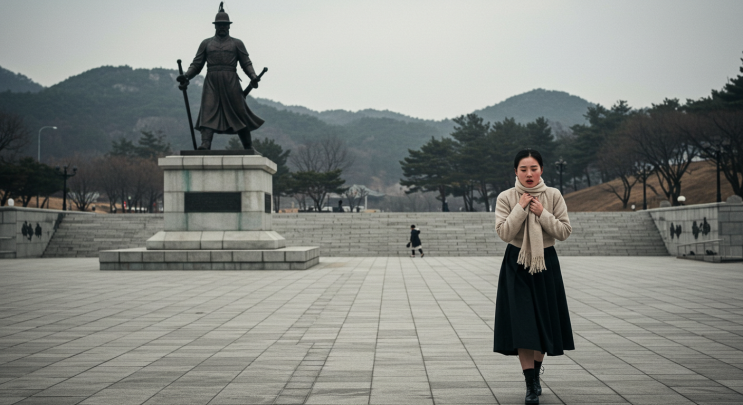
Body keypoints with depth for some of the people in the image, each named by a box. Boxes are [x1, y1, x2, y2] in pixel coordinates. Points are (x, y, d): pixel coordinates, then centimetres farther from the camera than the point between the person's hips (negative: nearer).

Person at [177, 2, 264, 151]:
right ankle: (205, 146, -25)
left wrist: (253, 76, -14)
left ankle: (249, 147, 13)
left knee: (239, 113, 1)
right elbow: (197, 64, 12)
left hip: (231, 83, -1)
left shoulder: (237, 43, 13)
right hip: (211, 84, 1)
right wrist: (186, 76, -6)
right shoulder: (206, 43, 17)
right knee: (207, 113, -14)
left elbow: (246, 63, 6)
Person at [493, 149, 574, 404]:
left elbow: (565, 231, -5)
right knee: (522, 323, -8)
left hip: (546, 263, 2)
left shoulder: (553, 196, -1)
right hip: (517, 265, -2)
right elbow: (504, 233, -13)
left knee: (543, 321, 8)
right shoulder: (506, 198, -4)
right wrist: (521, 208, -17)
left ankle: (536, 373, 29)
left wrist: (542, 213, -14)